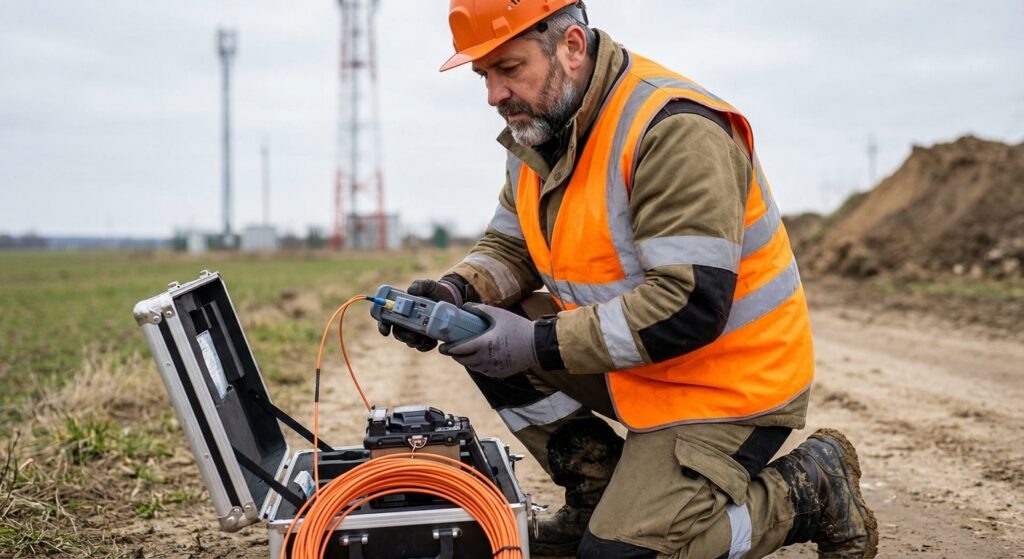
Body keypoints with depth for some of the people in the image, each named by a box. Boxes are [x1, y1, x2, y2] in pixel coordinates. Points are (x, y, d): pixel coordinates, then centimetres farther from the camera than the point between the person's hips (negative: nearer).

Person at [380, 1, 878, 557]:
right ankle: (601, 494, 9)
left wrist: (540, 343, -31)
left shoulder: (674, 130, -26)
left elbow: (692, 307, -32)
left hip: (724, 384, -8)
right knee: (483, 337, -4)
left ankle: (813, 490, 6)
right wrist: (456, 291, -14)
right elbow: (510, 247, 10)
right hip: (633, 364, 8)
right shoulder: (539, 128, 2)